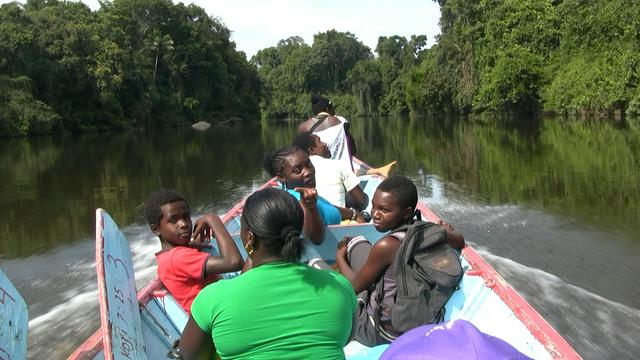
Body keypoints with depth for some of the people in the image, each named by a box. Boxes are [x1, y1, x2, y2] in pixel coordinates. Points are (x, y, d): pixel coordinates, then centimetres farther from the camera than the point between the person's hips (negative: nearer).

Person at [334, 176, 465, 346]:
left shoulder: (387, 246, -32)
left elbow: (355, 286, -16)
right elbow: (460, 242, 6)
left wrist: (340, 258, 4)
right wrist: (446, 231, 27)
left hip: (380, 333, -7)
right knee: (355, 243, 20)